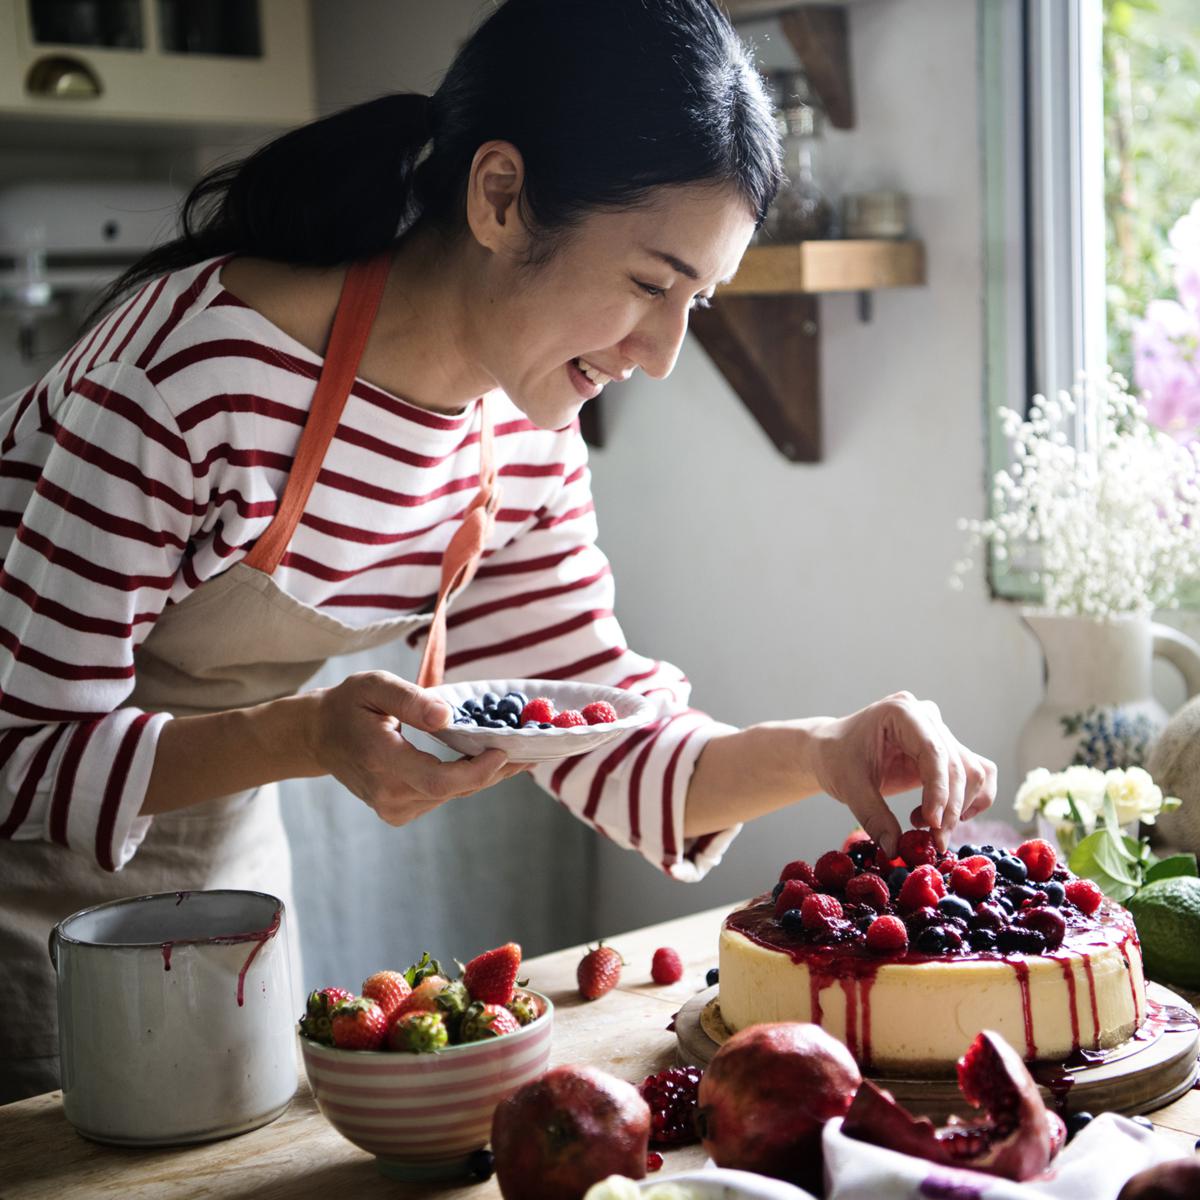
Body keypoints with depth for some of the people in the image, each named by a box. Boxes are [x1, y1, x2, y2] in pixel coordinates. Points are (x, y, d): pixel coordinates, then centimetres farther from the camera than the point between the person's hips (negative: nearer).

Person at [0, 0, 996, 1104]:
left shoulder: (526, 443, -9)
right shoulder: (202, 365, -32)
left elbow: (611, 741, -4)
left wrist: (820, 751, -21)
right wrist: (310, 736, -42)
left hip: (225, 858, 6)